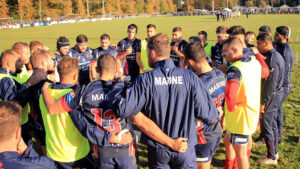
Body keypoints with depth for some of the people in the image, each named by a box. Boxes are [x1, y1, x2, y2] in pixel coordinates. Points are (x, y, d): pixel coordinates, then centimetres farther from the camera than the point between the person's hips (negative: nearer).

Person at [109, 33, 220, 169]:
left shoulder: (145, 80, -15)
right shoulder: (189, 77, -12)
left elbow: (123, 109, -18)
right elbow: (209, 114, -13)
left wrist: (114, 88, -1)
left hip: (157, 149, 0)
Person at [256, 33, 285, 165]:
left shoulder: (272, 59, -22)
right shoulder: (277, 55, 10)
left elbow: (271, 83, -24)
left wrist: (263, 102, -21)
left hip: (271, 96, -10)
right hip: (276, 94, 10)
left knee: (266, 126, -1)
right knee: (273, 124, 19)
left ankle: (271, 157, 10)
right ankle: (274, 152, 32)